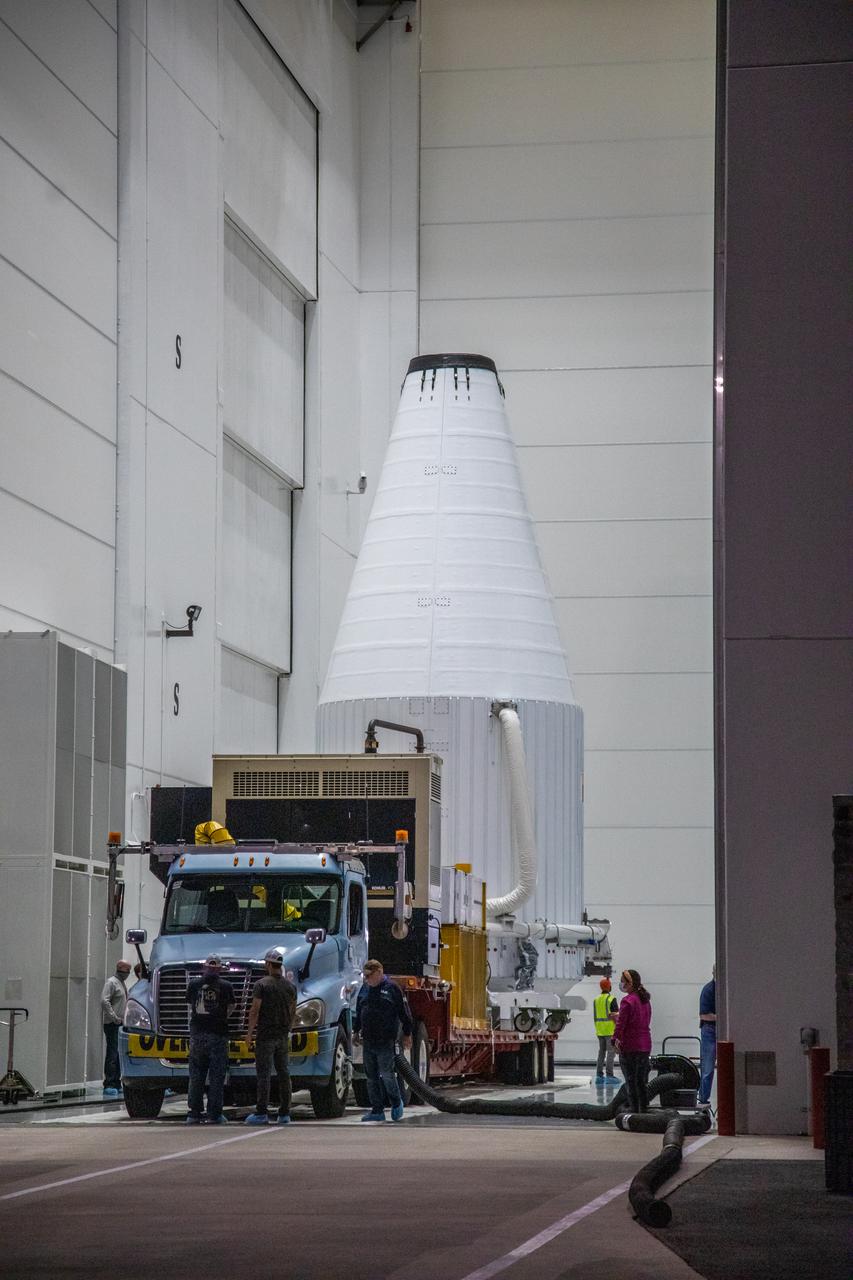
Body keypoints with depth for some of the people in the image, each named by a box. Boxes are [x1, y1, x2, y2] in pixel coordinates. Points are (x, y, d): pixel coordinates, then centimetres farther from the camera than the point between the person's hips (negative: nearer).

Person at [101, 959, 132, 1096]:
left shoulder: (123, 983, 19)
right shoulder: (111, 982, -9)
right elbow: (104, 1001, -19)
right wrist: (114, 1017, -19)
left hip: (121, 1023, 9)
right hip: (112, 1024, -9)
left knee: (119, 1054, 10)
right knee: (112, 1054, -11)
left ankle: (116, 1084, 15)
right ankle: (109, 1084, -11)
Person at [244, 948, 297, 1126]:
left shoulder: (262, 985, -9)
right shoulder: (290, 986, 8)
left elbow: (255, 1011, -13)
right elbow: (293, 1012, 13)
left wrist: (249, 1033, -7)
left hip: (265, 1036, -5)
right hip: (283, 1036, 5)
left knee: (263, 1074, -6)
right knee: (283, 1073, 7)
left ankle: (261, 1113, -9)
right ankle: (284, 1113, 7)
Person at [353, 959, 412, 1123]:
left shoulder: (391, 988, -5)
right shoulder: (365, 989, 13)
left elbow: (403, 1012, -2)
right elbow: (359, 1012, 23)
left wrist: (407, 1035, -2)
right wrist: (356, 1031, 22)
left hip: (386, 1042, -6)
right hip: (368, 1042, 6)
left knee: (386, 1074, -9)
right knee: (371, 1077, 7)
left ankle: (396, 1103, 14)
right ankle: (377, 1110, 13)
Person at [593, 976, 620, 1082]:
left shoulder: (596, 1000, 10)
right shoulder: (611, 999, -10)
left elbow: (595, 1016, 12)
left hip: (600, 1030, 6)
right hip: (610, 1030, -6)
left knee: (601, 1052, 12)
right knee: (611, 1052, -5)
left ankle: (599, 1075, 10)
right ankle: (609, 1075, -9)